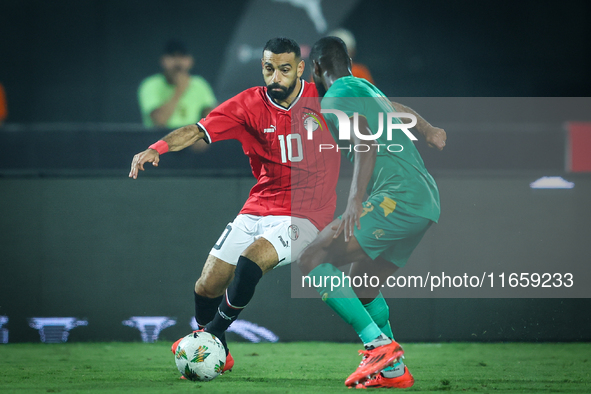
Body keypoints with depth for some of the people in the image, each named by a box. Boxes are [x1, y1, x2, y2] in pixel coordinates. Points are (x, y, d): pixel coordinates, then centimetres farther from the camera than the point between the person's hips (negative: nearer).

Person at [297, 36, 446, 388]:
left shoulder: (336, 96, -2)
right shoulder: (369, 90, 26)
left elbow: (366, 143, -16)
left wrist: (355, 200, -25)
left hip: (398, 196, -9)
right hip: (428, 202, 9)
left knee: (313, 260, -10)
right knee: (364, 286, 19)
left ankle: (378, 343, -19)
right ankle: (394, 370, 11)